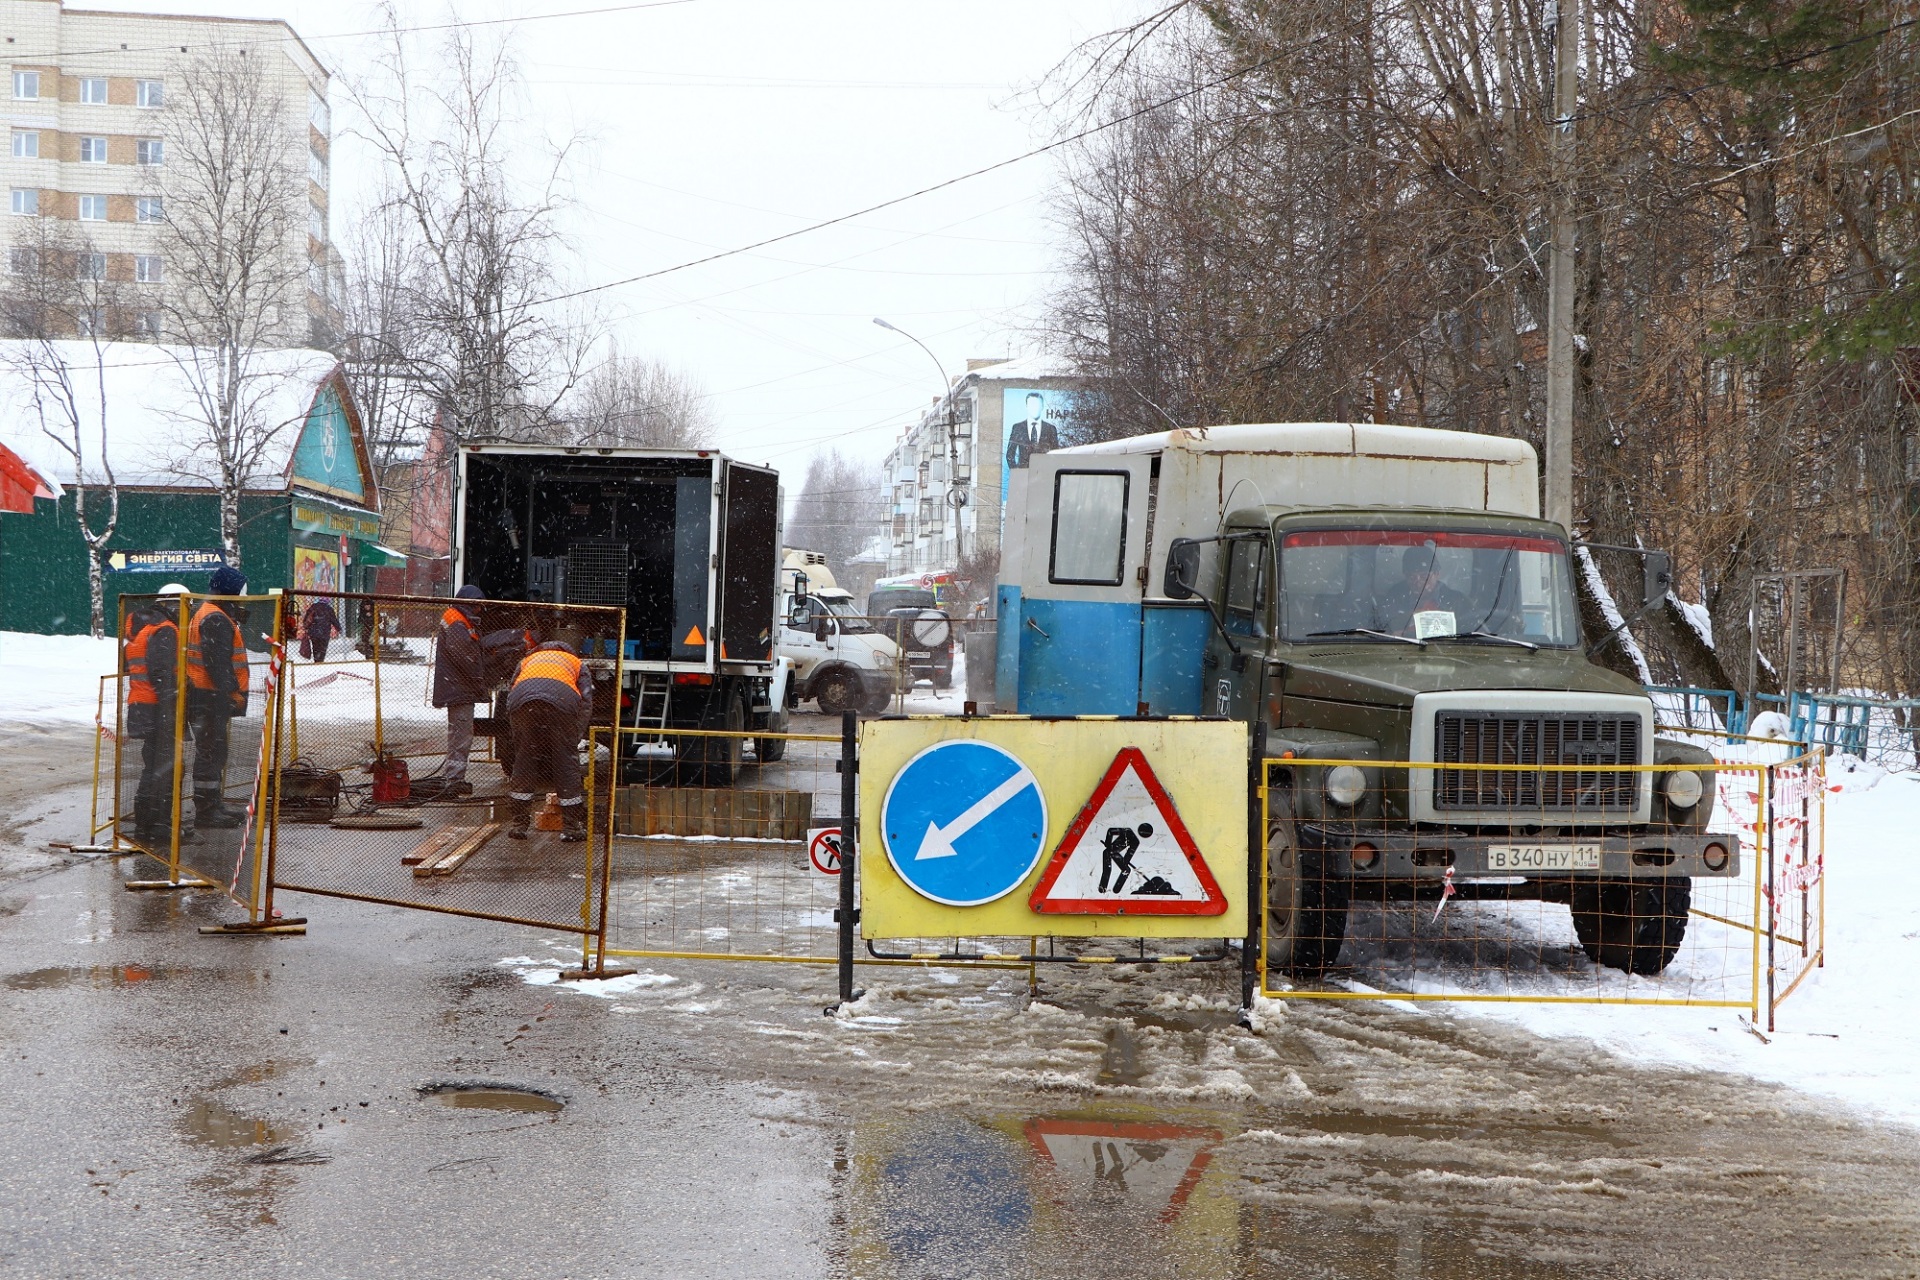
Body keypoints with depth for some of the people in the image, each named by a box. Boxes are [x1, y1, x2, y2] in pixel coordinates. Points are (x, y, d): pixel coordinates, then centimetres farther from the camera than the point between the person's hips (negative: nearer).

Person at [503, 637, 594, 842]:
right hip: (562, 699, -2)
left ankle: (516, 823, 18)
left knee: (523, 761, 15)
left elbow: (510, 695, 33)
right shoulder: (577, 664, 36)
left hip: (521, 699, 2)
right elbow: (586, 704, 21)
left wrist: (518, 736, 35)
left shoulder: (528, 660, 42)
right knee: (566, 761, 9)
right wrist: (575, 738, 23)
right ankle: (572, 827, 12)